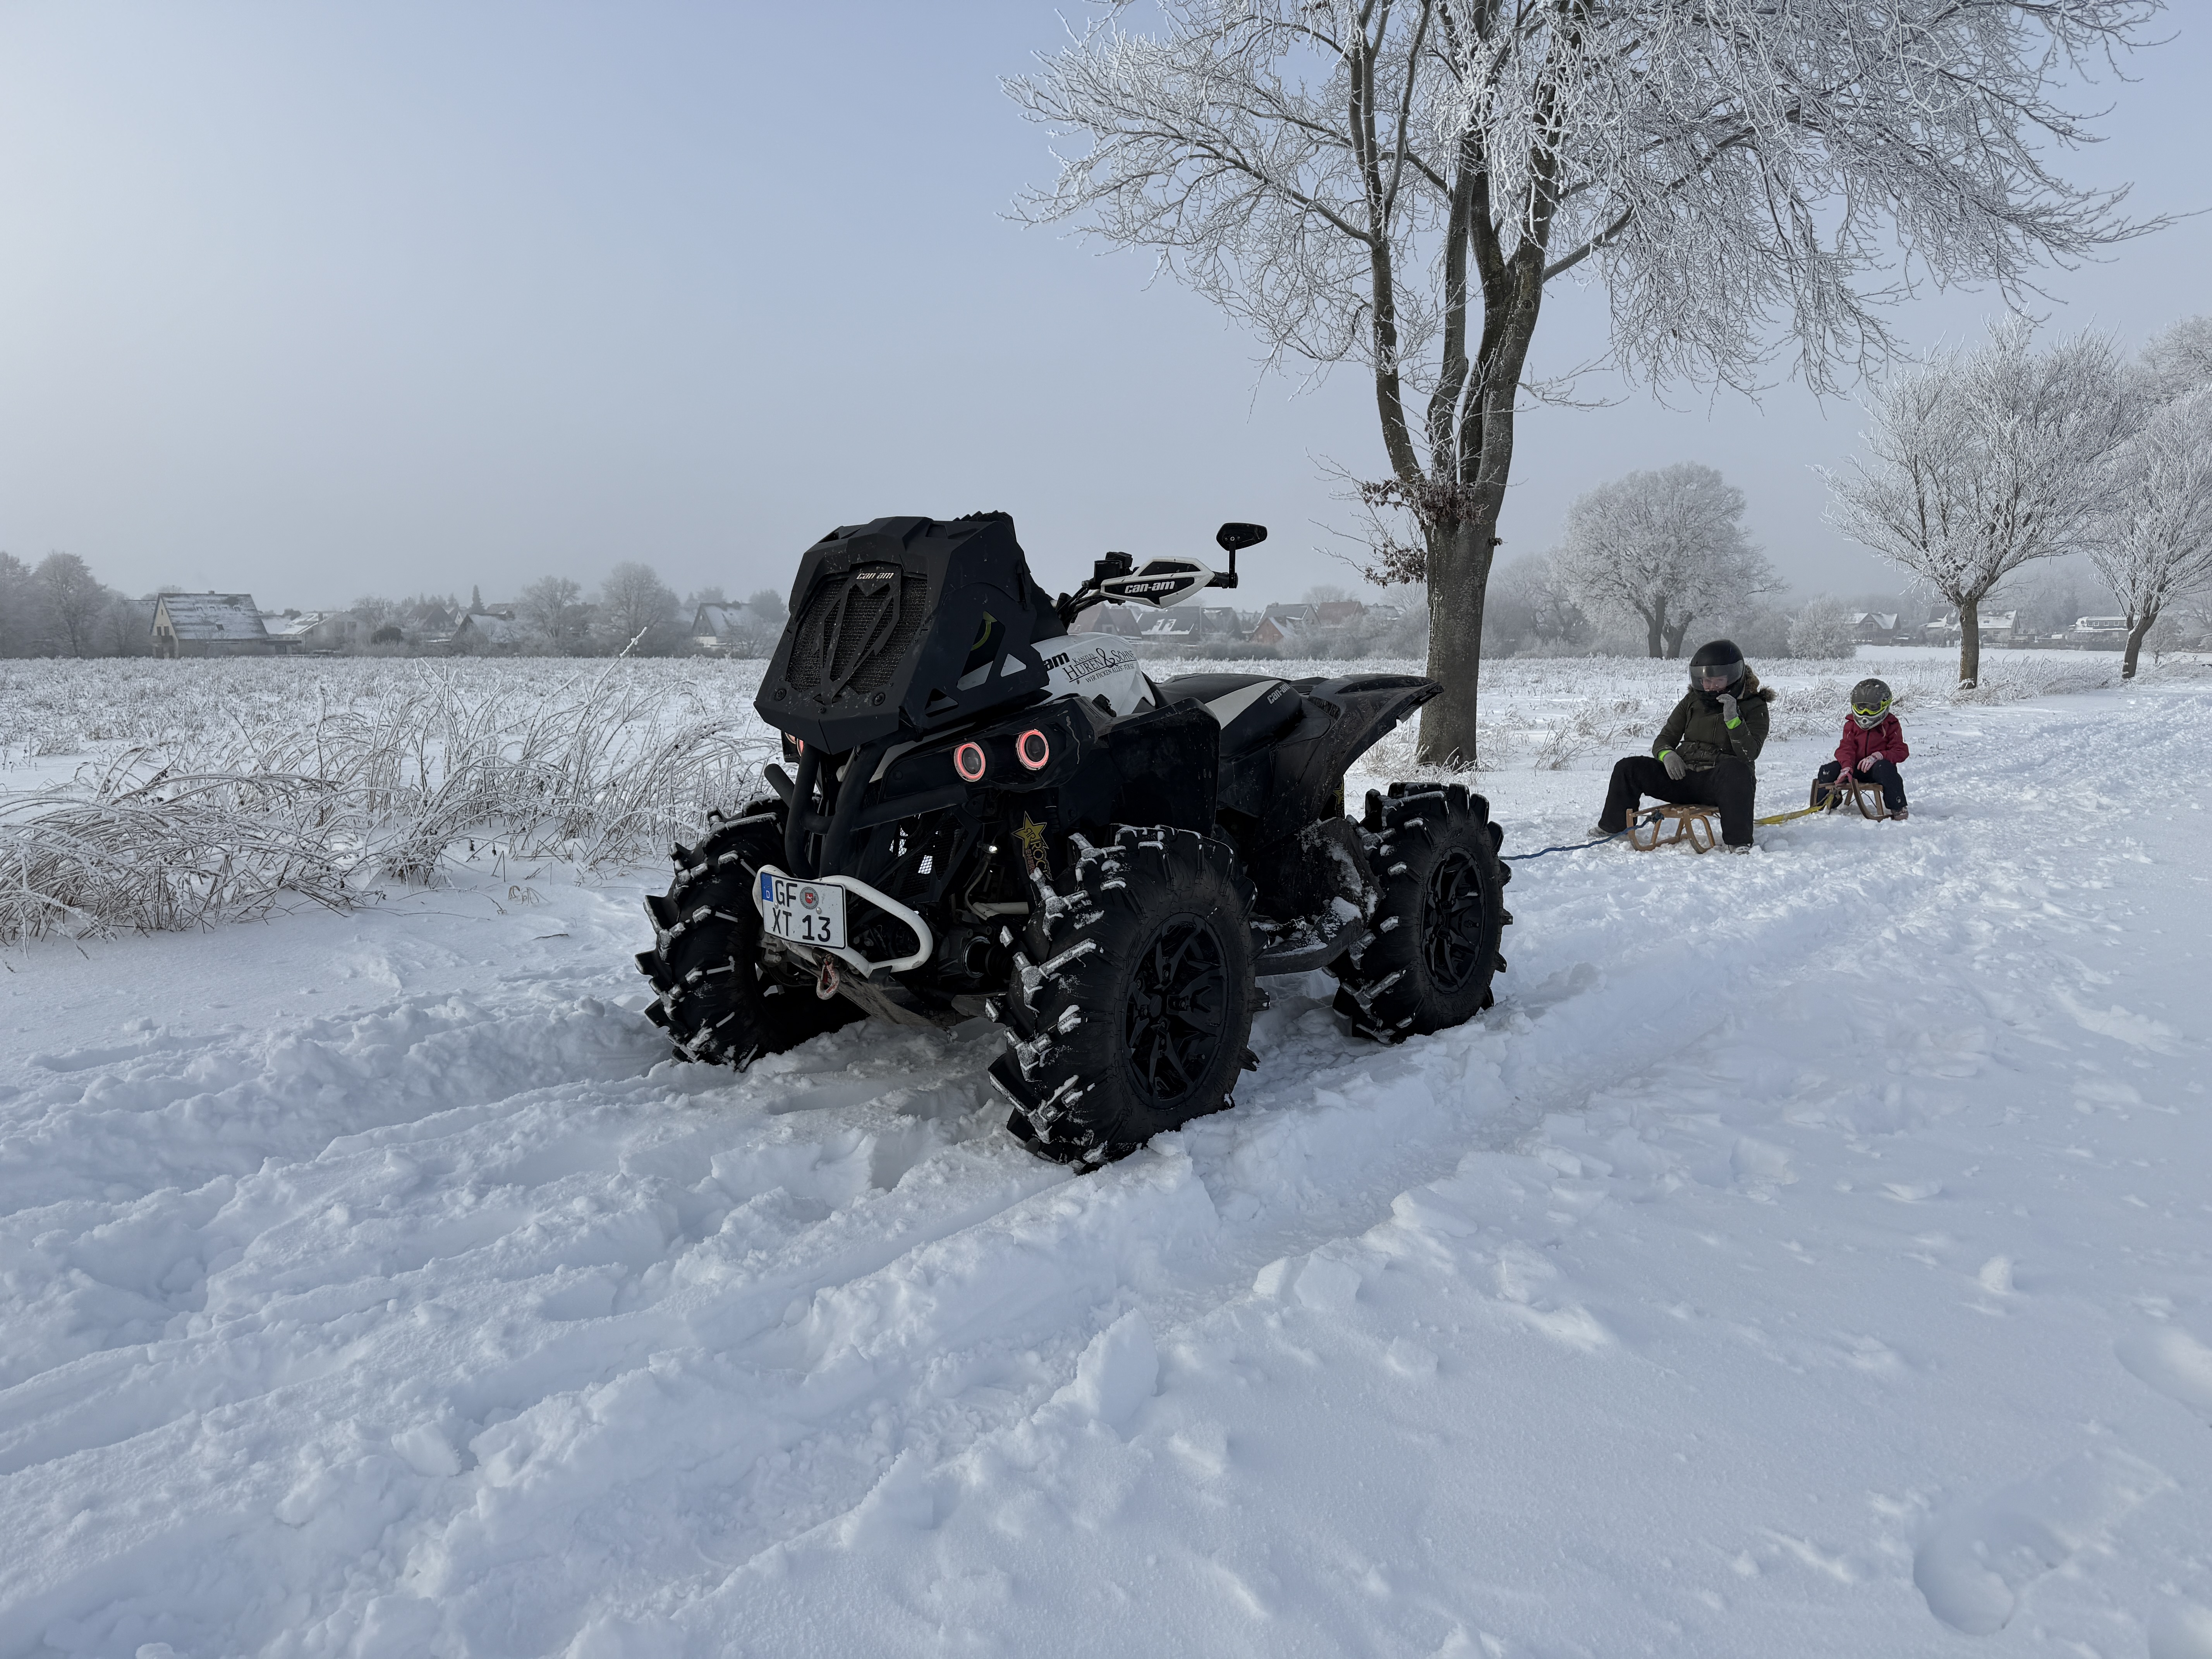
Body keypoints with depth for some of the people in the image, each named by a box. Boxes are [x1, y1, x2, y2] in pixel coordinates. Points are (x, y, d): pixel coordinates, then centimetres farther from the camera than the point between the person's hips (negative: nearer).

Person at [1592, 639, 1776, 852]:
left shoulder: (1754, 707, 1)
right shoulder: (1693, 702, 12)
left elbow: (1749, 754, -13)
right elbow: (1664, 739, 14)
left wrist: (1733, 719, -26)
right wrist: (1667, 754, -10)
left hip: (1721, 784, -4)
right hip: (1683, 777, 4)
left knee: (1736, 769, -40)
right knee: (1629, 768, -11)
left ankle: (1738, 842, -34)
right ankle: (1612, 827, 9)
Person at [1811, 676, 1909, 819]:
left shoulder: (1891, 726, 2)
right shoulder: (1851, 725, 9)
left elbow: (1901, 751, -6)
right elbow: (1846, 748, -5)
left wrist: (1878, 756, -26)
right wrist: (1847, 767, -27)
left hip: (1876, 766, -3)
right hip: (1855, 767, 3)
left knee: (1885, 768, -38)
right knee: (1828, 770, -20)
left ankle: (1898, 808, -27)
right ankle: (1820, 806, 0)